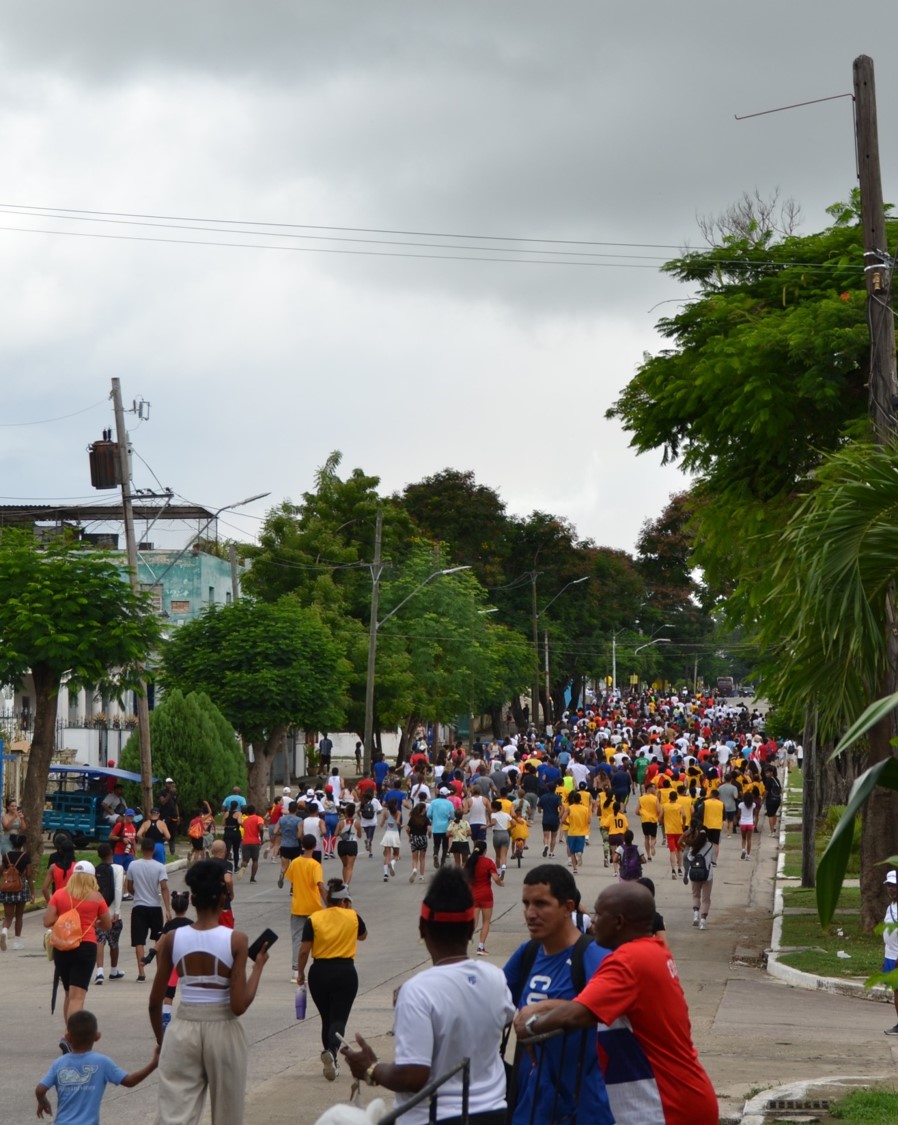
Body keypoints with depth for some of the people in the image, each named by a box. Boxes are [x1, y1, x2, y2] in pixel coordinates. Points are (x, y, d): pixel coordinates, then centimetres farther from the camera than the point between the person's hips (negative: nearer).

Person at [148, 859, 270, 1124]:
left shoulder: (171, 939, -3)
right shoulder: (236, 940, -10)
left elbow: (155, 1002, 2)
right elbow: (239, 1006, -14)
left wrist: (161, 1040, 18)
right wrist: (258, 966, 0)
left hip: (183, 1030, 1)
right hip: (222, 1031, -1)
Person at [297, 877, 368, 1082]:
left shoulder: (313, 919, -4)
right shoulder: (352, 917, -1)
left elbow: (304, 950, -6)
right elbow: (362, 936, 19)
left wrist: (300, 972, 8)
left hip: (320, 973, 1)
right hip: (346, 972, -1)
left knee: (326, 1018, 16)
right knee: (339, 1018, -3)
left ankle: (330, 1058, 25)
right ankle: (332, 1051, -30)